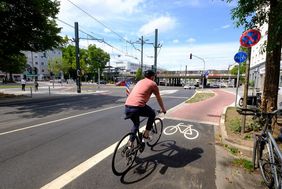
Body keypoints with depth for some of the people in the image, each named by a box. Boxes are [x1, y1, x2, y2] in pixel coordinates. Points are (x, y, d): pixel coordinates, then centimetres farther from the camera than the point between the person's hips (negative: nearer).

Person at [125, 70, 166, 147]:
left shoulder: (139, 82, 27)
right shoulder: (153, 84, 10)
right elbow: (159, 98, 19)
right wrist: (163, 109, 34)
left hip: (127, 107, 7)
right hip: (137, 107, -7)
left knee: (136, 124, 29)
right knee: (152, 114, 22)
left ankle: (130, 143, 25)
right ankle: (146, 134, 23)